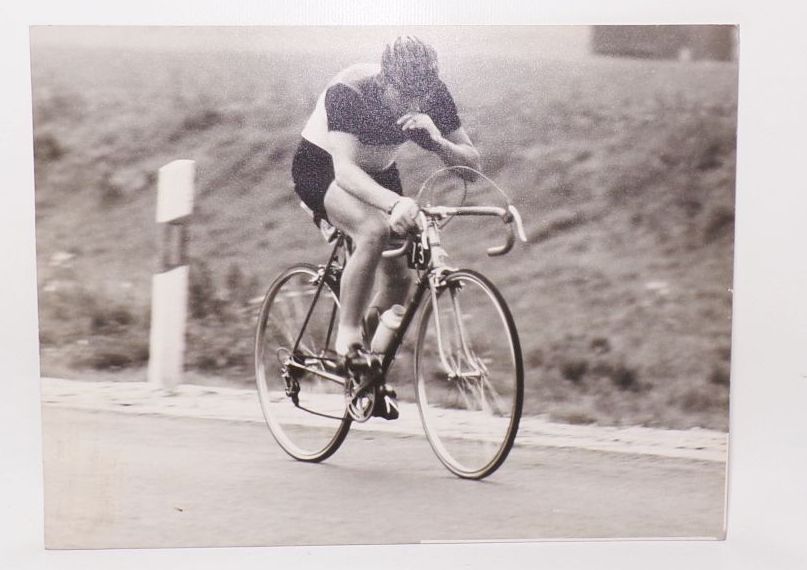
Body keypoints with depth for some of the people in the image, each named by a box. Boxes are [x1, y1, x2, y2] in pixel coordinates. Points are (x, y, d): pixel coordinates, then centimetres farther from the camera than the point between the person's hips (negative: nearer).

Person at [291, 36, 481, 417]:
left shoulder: (431, 96, -20)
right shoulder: (348, 91, -34)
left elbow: (471, 163, -19)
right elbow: (344, 169, -45)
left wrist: (436, 141, -40)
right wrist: (394, 203, -62)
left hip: (378, 174, 6)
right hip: (321, 168, -6)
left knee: (400, 279, -4)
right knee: (374, 231, -35)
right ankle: (347, 338, -20)